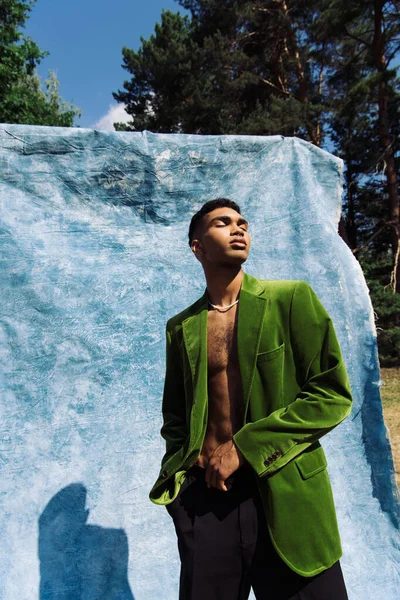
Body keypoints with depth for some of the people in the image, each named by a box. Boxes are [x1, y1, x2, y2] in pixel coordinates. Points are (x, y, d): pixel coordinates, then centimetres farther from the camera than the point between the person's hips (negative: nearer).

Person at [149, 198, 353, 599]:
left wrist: (246, 448, -12)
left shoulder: (292, 298, -4)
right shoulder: (181, 326, 6)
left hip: (286, 495, -2)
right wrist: (182, 468, -1)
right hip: (204, 496, 3)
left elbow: (332, 394, -8)